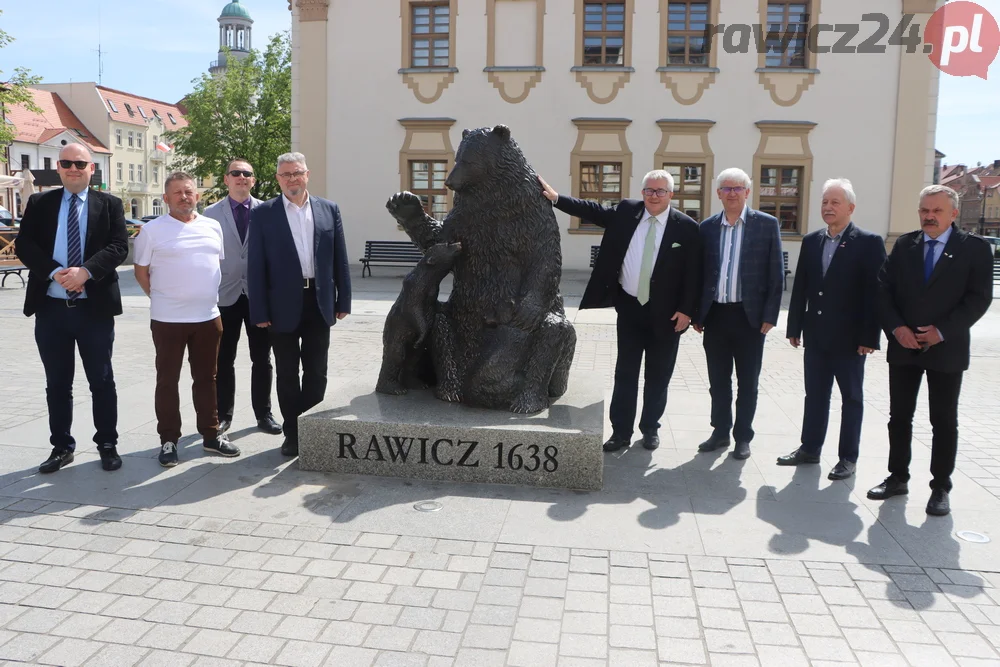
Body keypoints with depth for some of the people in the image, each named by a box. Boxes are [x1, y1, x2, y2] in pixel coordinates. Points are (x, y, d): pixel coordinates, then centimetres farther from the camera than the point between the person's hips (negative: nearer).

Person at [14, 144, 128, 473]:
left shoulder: (109, 204, 4)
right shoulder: (39, 203, 8)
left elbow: (118, 247, -7)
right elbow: (24, 246, -1)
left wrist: (85, 271, -21)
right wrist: (55, 272, -17)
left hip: (95, 307, -2)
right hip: (51, 307, 2)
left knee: (102, 381, 6)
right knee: (57, 383, 10)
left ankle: (108, 445, 18)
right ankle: (61, 446, 23)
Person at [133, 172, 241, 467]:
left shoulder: (213, 227, 8)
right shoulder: (152, 230, -4)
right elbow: (141, 271, 0)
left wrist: (208, 296, 13)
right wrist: (161, 298, 0)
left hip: (208, 317, 4)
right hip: (168, 319, -3)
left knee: (206, 378, 12)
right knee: (167, 381, 5)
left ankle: (211, 435, 23)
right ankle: (168, 440, 15)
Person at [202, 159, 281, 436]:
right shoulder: (212, 213, 3)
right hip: (226, 295, 0)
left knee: (262, 359, 7)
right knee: (223, 360, 8)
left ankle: (264, 414, 19)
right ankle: (223, 414, 21)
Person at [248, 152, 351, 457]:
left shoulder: (329, 209, 5)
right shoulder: (263, 214, -1)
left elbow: (340, 259, 7)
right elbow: (256, 265, -3)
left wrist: (343, 300, 3)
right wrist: (259, 311, -8)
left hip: (319, 302, 2)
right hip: (283, 305, -2)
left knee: (316, 373, 10)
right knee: (287, 374, 9)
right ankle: (292, 432, 21)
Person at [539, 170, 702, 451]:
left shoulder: (686, 227, -8)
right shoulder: (626, 211, 1)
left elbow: (693, 274, -7)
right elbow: (593, 211, 0)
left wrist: (686, 310, -11)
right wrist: (556, 197, -9)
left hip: (665, 312, -2)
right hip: (629, 306, 2)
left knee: (657, 375, 10)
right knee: (625, 373, 6)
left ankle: (650, 428, 27)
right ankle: (621, 431, 15)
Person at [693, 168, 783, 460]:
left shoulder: (766, 224, -2)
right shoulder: (707, 227, 6)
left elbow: (775, 273, -3)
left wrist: (769, 316, -7)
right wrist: (696, 314, 6)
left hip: (750, 316, -3)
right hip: (715, 315, 3)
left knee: (747, 381, 8)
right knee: (718, 380, 12)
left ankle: (743, 436, 21)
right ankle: (721, 432, 26)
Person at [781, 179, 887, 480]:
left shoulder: (869, 243, -8)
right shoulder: (811, 241, 8)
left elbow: (875, 291, -11)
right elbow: (800, 287, 9)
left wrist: (869, 336, -15)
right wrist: (795, 327, 6)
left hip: (850, 336, -5)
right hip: (816, 334, 5)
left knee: (851, 397, 8)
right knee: (815, 394, 13)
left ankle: (848, 457, 17)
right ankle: (810, 448, 24)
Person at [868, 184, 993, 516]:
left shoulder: (975, 248, -3)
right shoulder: (903, 245, 5)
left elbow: (979, 297, -9)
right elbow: (884, 289, 1)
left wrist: (941, 331, -17)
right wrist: (896, 328, -12)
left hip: (946, 350, -3)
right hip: (903, 348, 3)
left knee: (944, 422, 6)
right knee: (899, 417, 11)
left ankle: (941, 488, 16)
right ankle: (897, 477, 24)